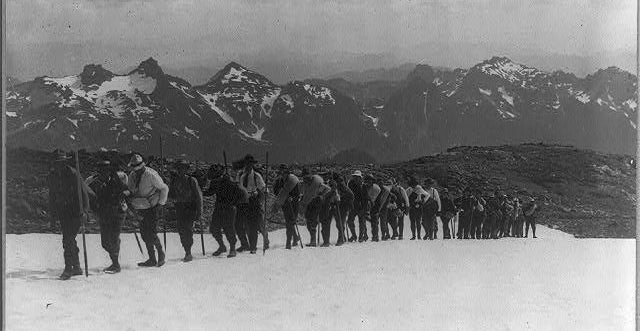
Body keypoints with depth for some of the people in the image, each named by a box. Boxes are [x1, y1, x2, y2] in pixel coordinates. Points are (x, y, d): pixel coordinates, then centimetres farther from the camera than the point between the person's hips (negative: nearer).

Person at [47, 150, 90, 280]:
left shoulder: (73, 174, -12)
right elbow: (52, 196, 18)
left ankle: (69, 268, -9)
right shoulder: (51, 177, 6)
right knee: (69, 239, 10)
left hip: (75, 212, -6)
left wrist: (84, 210, -15)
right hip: (62, 212, 6)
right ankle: (76, 267, 20)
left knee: (68, 239, -13)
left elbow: (83, 192, -9)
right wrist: (53, 213, 16)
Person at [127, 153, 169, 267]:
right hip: (140, 210, 7)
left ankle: (160, 253, 11)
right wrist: (129, 199, 2)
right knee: (144, 234, 5)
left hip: (152, 209, -7)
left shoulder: (151, 175, -16)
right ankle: (152, 259, 13)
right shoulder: (132, 175, 4)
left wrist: (160, 204, -12)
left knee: (151, 234, -12)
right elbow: (131, 191, 20)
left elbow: (164, 188, -9)